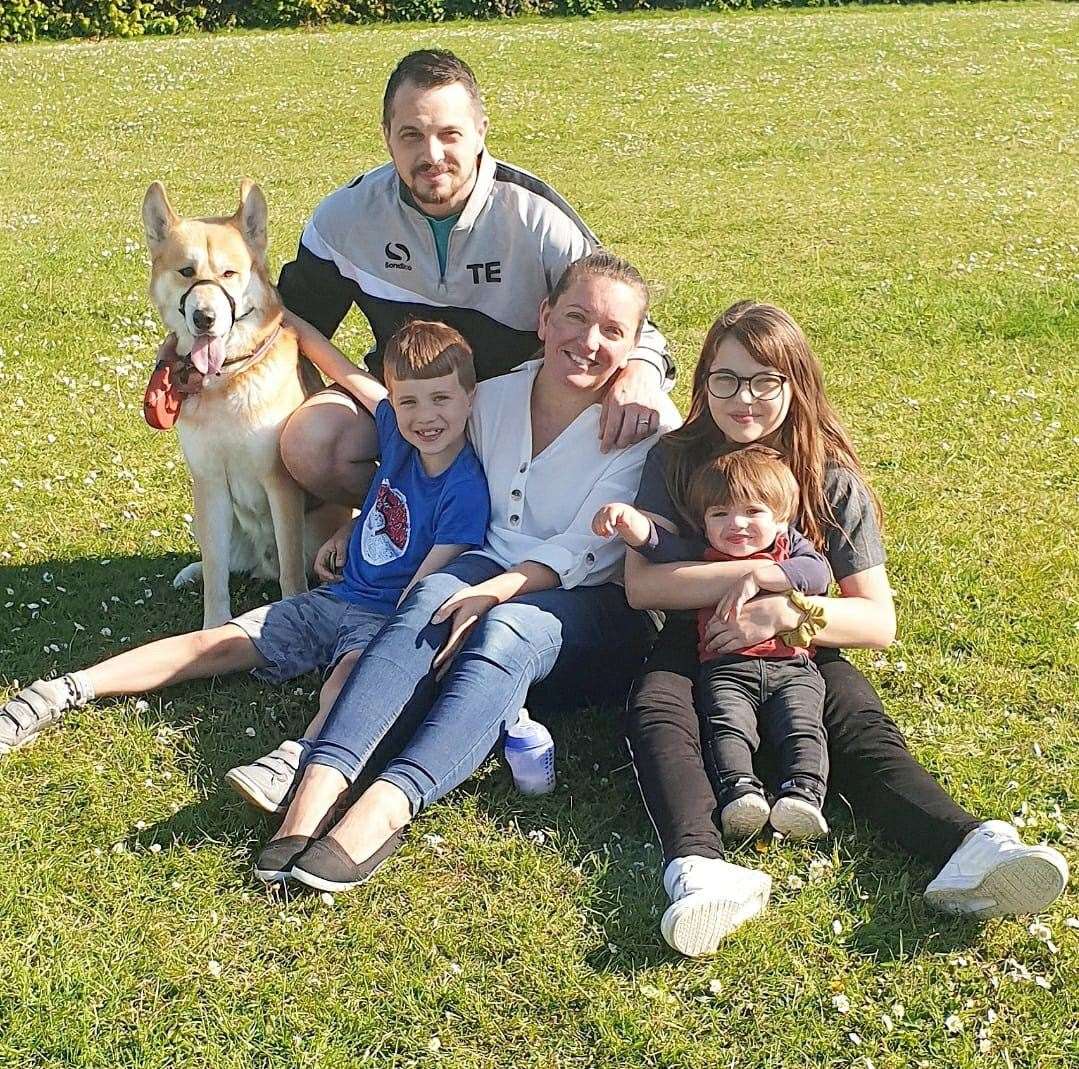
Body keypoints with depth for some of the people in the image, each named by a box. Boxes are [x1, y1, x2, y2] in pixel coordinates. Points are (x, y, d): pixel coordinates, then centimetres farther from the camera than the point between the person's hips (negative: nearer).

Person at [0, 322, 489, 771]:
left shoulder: (466, 490, -16)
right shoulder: (399, 433, 2)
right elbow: (351, 377, 17)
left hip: (391, 619, -6)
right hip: (336, 597, 6)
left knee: (353, 671, -40)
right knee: (215, 644, -4)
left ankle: (294, 760, -64)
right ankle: (63, 693, -7)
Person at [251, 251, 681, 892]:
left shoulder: (649, 426, -7)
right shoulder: (495, 398, 7)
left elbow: (584, 550, -17)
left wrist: (495, 592, -31)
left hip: (599, 607, -3)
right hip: (496, 573, 4)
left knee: (508, 629, -37)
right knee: (433, 597, -32)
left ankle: (387, 808, -52)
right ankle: (321, 781, -47)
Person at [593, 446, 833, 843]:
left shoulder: (789, 545, 18)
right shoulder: (699, 557, 19)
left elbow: (818, 572, -3)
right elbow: (655, 542, 4)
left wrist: (756, 576, -13)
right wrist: (628, 520, -18)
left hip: (792, 666, 0)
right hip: (725, 668, 0)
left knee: (801, 726, -23)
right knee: (727, 725, -26)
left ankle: (803, 794, -35)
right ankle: (739, 792, -41)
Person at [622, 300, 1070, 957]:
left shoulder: (831, 480, -1)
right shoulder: (677, 462, -1)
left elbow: (879, 622, -6)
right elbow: (640, 584, -12)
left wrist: (785, 611, -21)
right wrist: (751, 570, -20)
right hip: (697, 643, 0)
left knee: (862, 724, -30)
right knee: (656, 712, -33)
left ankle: (967, 846, -55)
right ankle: (699, 867, -59)